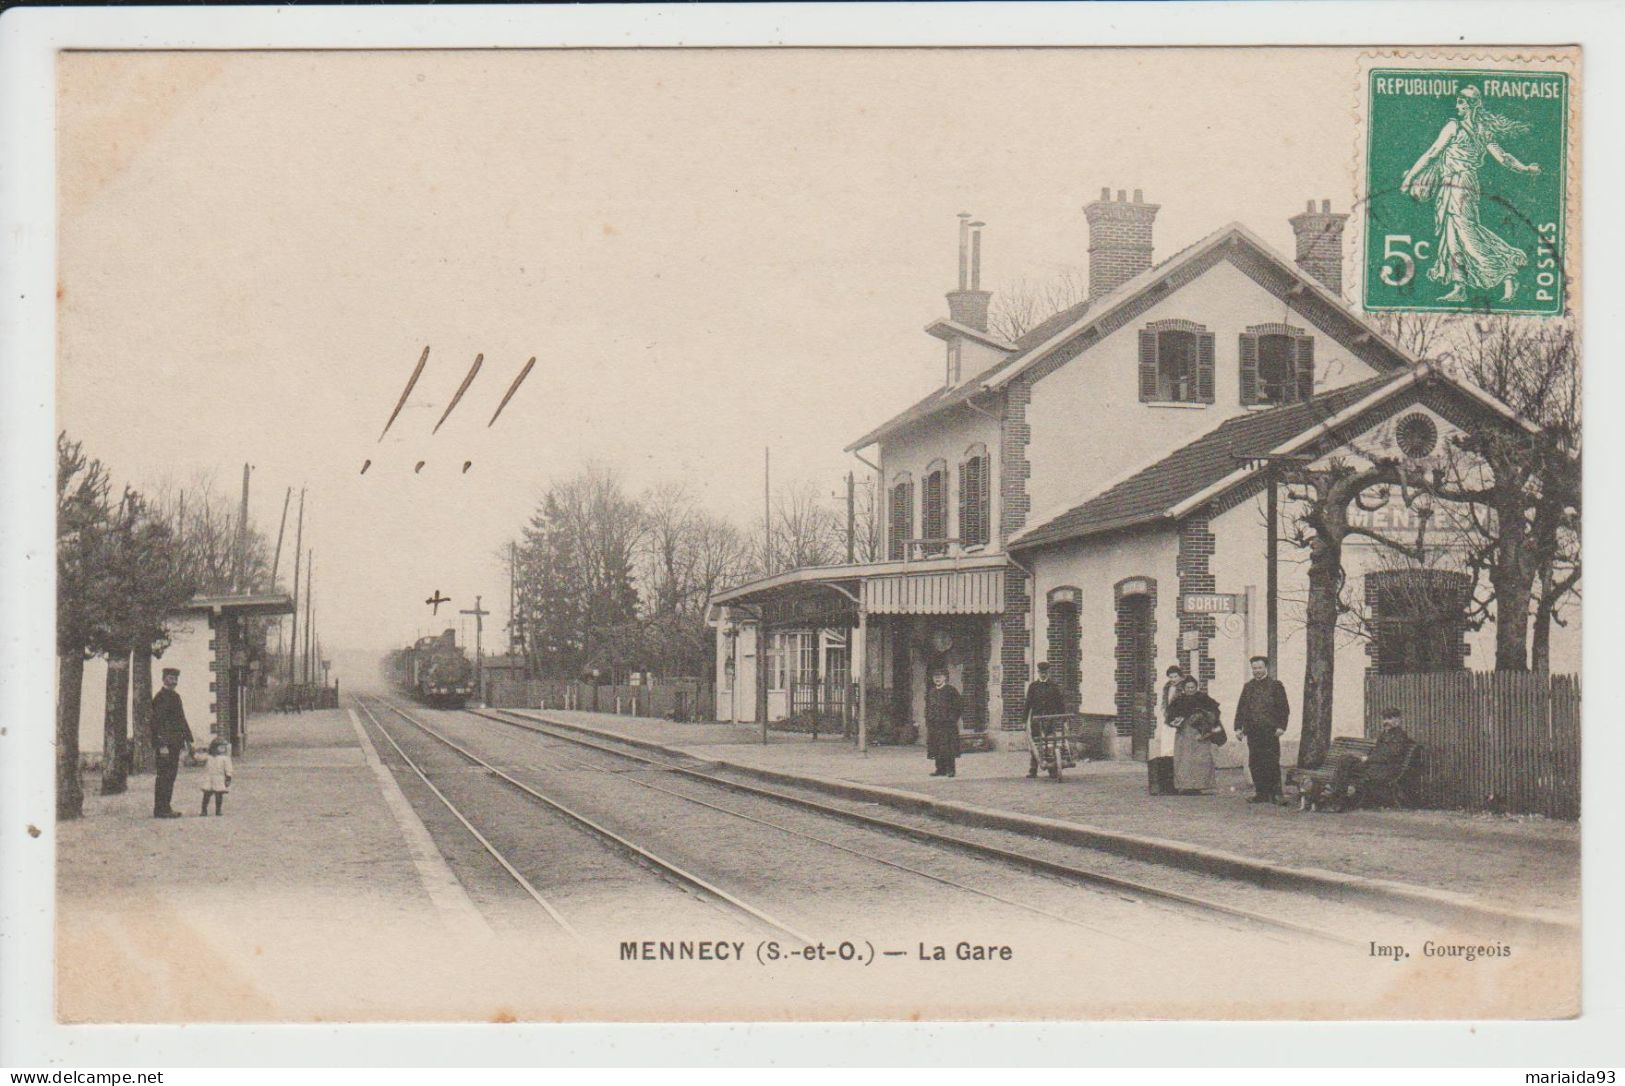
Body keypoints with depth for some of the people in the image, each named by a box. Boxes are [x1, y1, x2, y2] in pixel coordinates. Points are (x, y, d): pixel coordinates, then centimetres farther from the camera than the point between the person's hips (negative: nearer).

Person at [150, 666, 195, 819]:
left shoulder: (175, 696, 19)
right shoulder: (160, 697, -11)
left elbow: (181, 720, 24)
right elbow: (157, 722, -18)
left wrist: (188, 739, 20)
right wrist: (162, 745, -22)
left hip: (175, 743, 9)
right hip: (165, 743, -9)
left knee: (170, 775, 11)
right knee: (164, 776, -9)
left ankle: (165, 808, 16)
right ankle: (161, 809, -7)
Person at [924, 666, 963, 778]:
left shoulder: (951, 691, -3)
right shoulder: (930, 692, 14)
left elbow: (960, 706, -2)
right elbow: (927, 707, 21)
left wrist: (952, 718, -6)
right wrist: (928, 720, 11)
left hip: (948, 724, -6)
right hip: (933, 725, 6)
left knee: (948, 747, -7)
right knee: (936, 748, 5)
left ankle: (950, 769, -4)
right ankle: (940, 769, 11)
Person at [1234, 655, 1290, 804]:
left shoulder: (1275, 685, 3)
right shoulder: (1248, 686, 15)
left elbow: (1284, 708, 0)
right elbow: (1241, 708, 15)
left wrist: (1281, 727, -9)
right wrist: (1238, 727, 6)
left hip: (1270, 731, -4)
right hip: (1253, 731, 4)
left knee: (1271, 763, -6)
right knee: (1255, 764, 4)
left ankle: (1275, 794, 0)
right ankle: (1261, 793, 10)